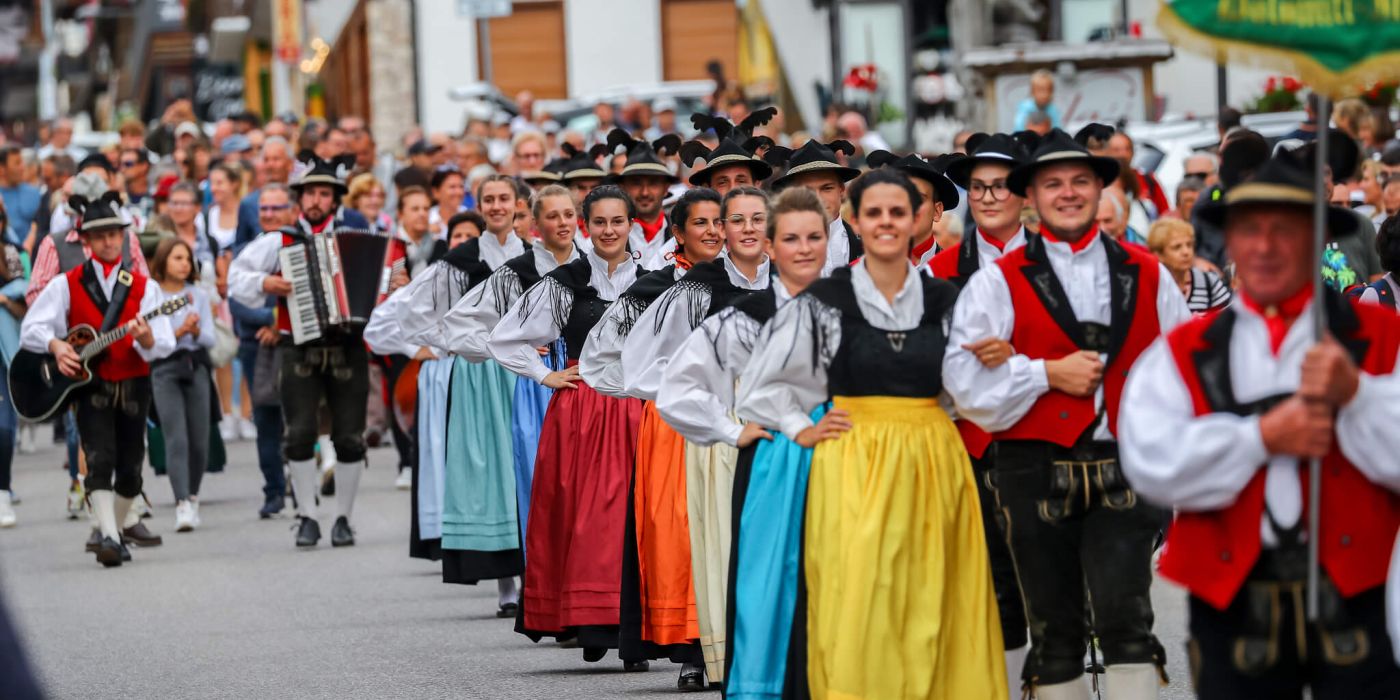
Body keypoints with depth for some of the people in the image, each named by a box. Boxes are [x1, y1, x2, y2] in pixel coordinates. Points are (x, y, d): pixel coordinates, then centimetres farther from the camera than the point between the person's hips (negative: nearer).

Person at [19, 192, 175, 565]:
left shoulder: (143, 286, 5)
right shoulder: (67, 284, 4)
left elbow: (164, 345, -4)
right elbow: (31, 328, 0)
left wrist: (146, 338, -26)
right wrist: (55, 345, -19)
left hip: (133, 387, 2)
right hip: (90, 386, -2)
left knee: (130, 470, 5)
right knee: (100, 460, -19)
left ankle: (115, 531, 25)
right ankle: (107, 537, -26)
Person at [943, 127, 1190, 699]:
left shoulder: (1148, 276, 11)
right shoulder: (999, 282, 3)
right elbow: (965, 379, -6)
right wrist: (1048, 373, -11)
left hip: (1123, 472, 1)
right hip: (1036, 473, 0)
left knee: (1126, 617, -13)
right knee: (1054, 632, 4)